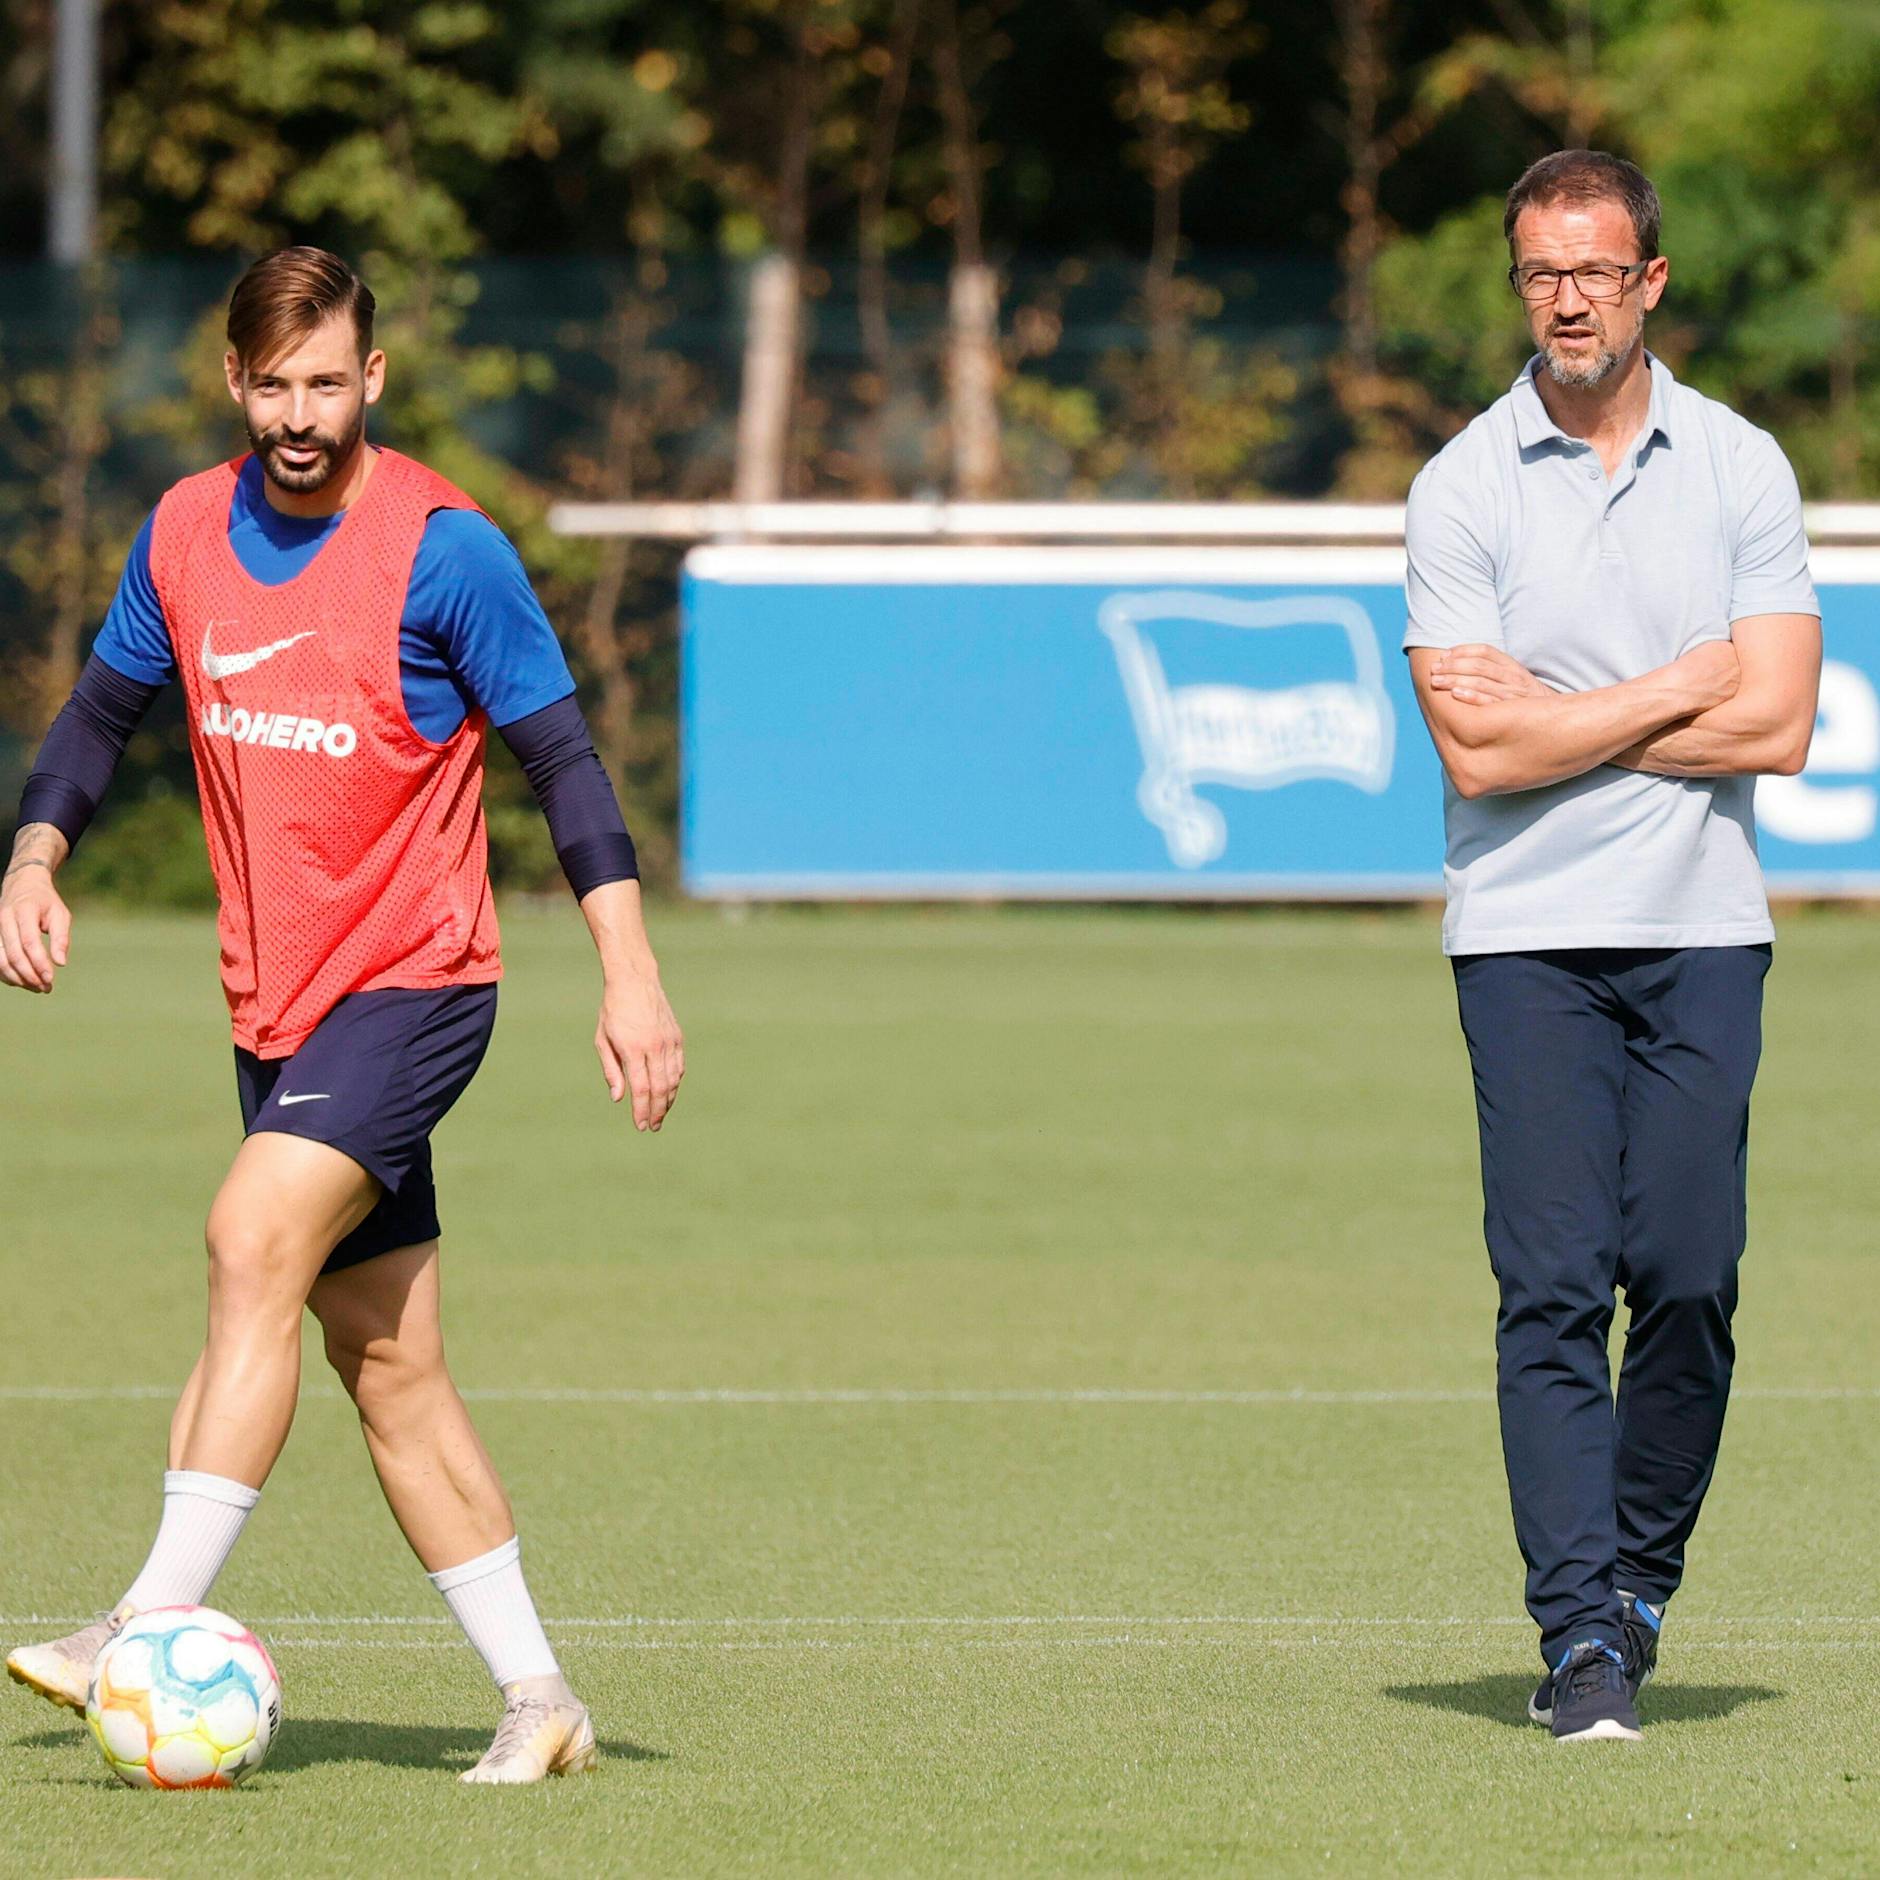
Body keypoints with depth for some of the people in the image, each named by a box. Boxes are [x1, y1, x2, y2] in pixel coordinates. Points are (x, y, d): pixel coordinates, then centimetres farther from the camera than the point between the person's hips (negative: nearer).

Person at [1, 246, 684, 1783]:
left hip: (414, 982, -6)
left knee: (255, 1241, -24)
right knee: (388, 1365, 5)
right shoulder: (186, 534, 5)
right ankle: (538, 1700, 10)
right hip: (279, 1005, 6)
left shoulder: (442, 547, -11)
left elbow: (560, 753, -8)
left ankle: (156, 1626, -27)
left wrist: (630, 971, -13)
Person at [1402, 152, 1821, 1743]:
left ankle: (1639, 1592, 14)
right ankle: (1581, 1638, -8)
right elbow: (1479, 752, -8)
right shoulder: (1462, 488, 0)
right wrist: (1679, 687, -5)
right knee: (1555, 1291, -8)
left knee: (1690, 1282, -4)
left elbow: (1776, 726, -4)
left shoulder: (1740, 468, 5)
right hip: (1528, 937, -1)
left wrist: (1556, 718, -7)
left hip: (1704, 932, 1)